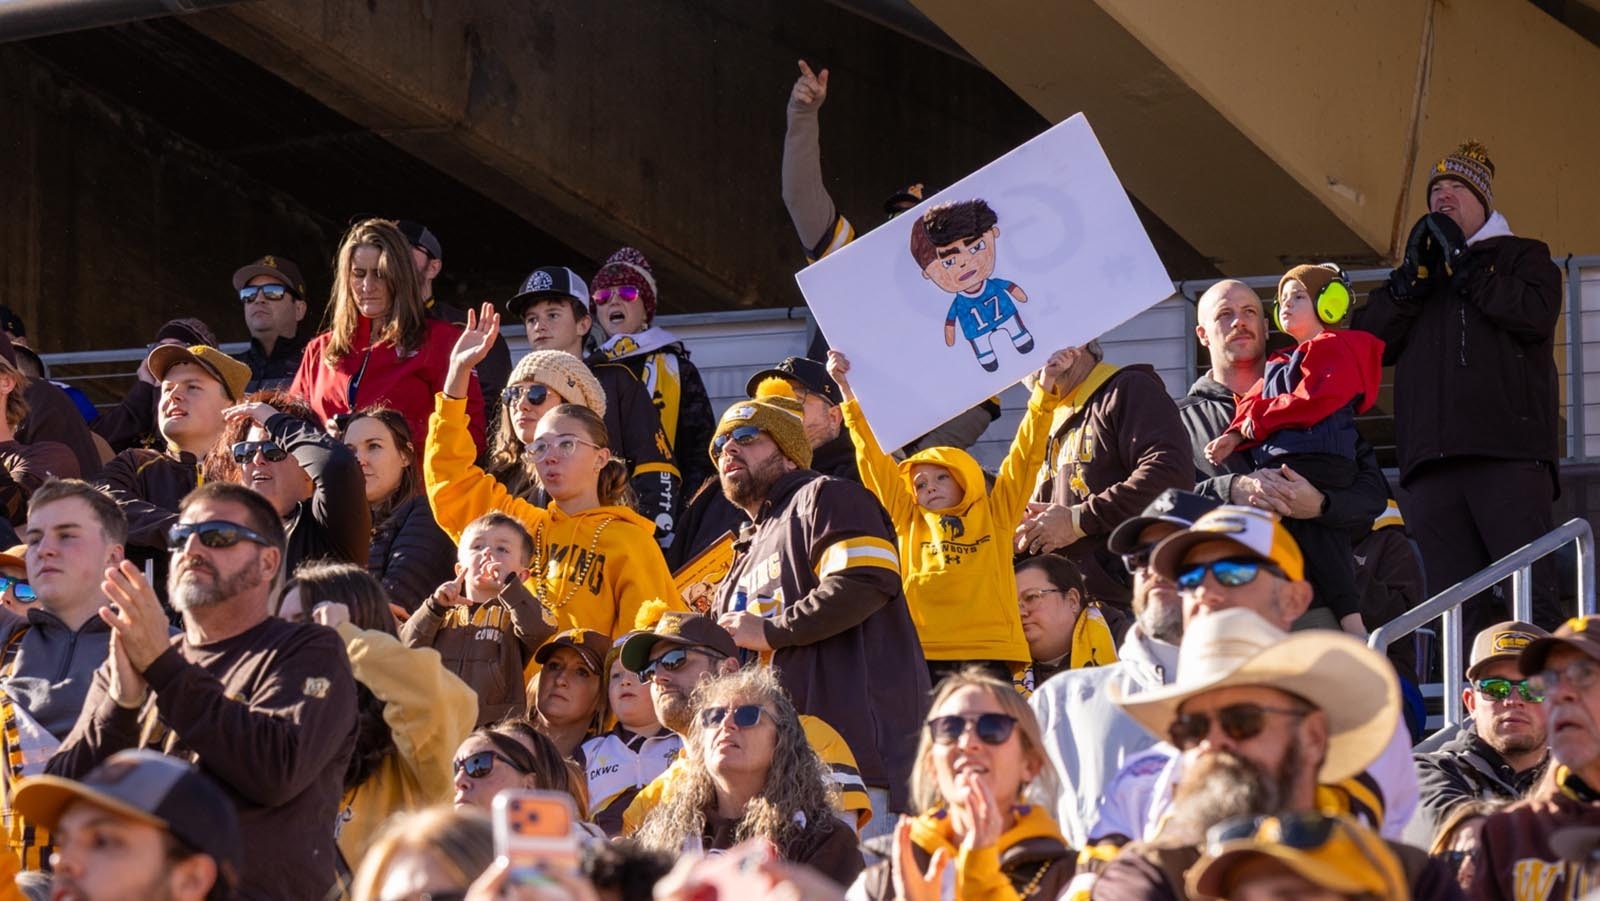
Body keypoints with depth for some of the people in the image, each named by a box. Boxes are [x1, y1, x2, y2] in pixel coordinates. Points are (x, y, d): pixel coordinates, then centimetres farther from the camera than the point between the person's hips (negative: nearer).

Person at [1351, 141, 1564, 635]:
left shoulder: (1523, 256, 18)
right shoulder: (1415, 273, 30)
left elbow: (1538, 314, -4)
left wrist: (1464, 264, 1)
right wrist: (1412, 274, 4)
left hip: (1508, 451, -4)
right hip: (1430, 459, 4)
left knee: (1531, 594, -16)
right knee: (1467, 608, -7)